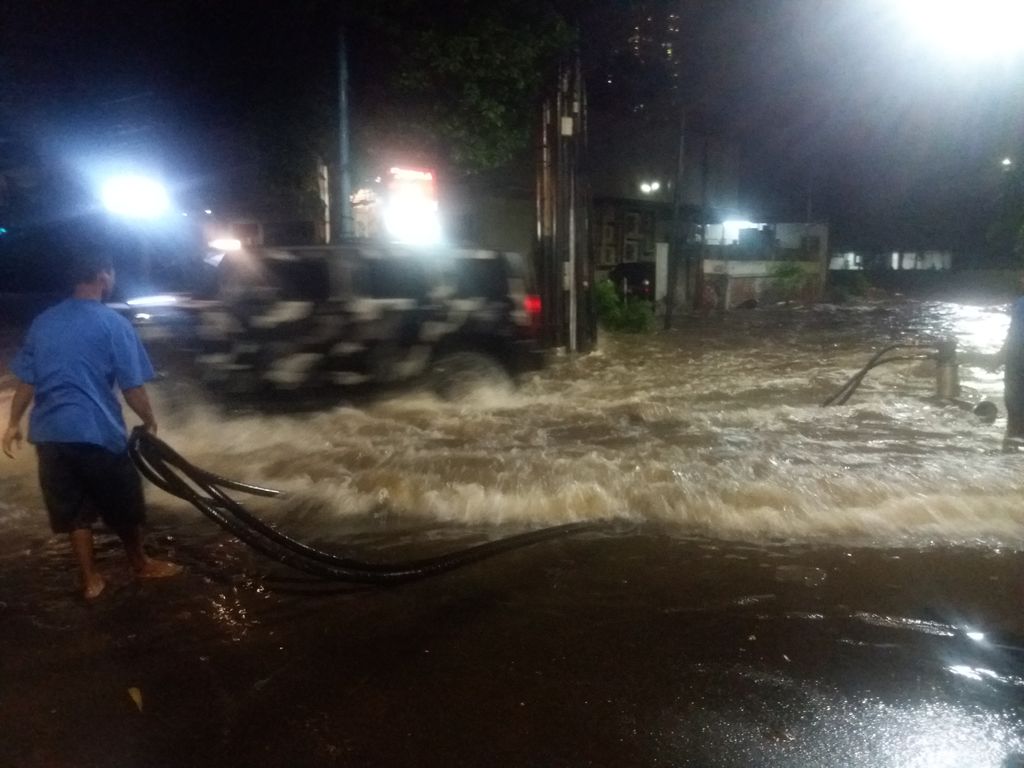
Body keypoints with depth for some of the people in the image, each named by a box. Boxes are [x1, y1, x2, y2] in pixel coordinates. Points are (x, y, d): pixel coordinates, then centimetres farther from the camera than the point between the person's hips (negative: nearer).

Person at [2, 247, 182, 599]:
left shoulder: (43, 321, 7)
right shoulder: (114, 324, -10)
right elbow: (132, 387, -10)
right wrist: (150, 422, 4)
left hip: (50, 432, 5)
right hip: (97, 431, -5)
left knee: (74, 508, 15)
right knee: (122, 505, 14)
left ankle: (91, 579, 23)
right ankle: (141, 564, 31)